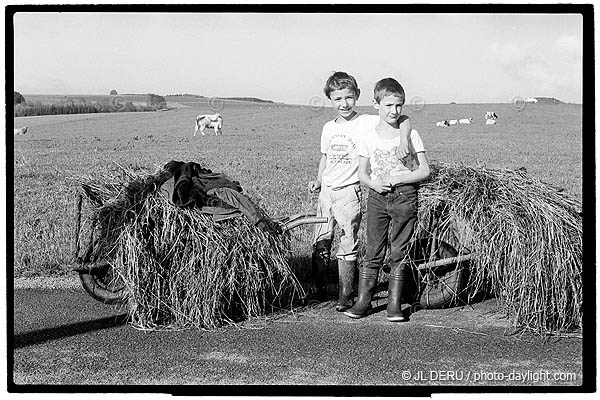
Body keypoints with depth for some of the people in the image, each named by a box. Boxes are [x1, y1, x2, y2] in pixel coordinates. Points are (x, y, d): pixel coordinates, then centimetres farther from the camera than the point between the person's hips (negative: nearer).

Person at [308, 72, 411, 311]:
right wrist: (318, 181, 13)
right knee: (320, 242, 10)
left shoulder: (366, 123, -8)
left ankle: (345, 296, 5)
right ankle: (318, 289, 25)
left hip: (349, 191, -5)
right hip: (327, 190, 5)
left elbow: (403, 120, -15)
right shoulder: (328, 128, 11)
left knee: (347, 245, -3)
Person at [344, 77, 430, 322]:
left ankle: (394, 303, 8)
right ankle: (363, 300, 10)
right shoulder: (369, 137, 4)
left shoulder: (410, 134, 0)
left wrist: (395, 179, -12)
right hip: (378, 197, 1)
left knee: (399, 252, 2)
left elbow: (424, 171, -3)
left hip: (404, 195, -1)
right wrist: (374, 183, -13)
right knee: (374, 251, 2)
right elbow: (362, 173, 8)